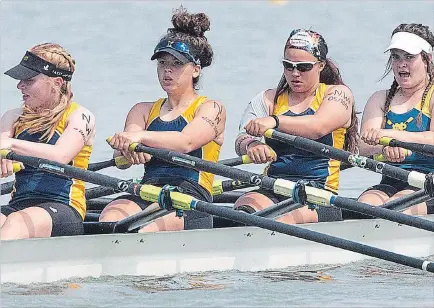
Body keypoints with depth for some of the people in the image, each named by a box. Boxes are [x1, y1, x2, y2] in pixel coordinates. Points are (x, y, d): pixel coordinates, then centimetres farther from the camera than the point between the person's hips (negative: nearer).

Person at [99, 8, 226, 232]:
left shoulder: (211, 109, 10)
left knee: (147, 223, -38)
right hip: (147, 193, 3)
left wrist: (140, 137, -31)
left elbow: (186, 142, -13)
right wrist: (127, 148, -23)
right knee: (111, 216, -33)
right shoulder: (144, 111, 25)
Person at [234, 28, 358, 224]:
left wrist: (275, 121, -34)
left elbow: (318, 127, -16)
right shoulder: (269, 99, 19)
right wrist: (251, 145, -27)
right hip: (273, 191, 2)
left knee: (282, 220, -38)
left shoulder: (337, 94, 9)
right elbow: (242, 138, 0)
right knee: (244, 206, -34)